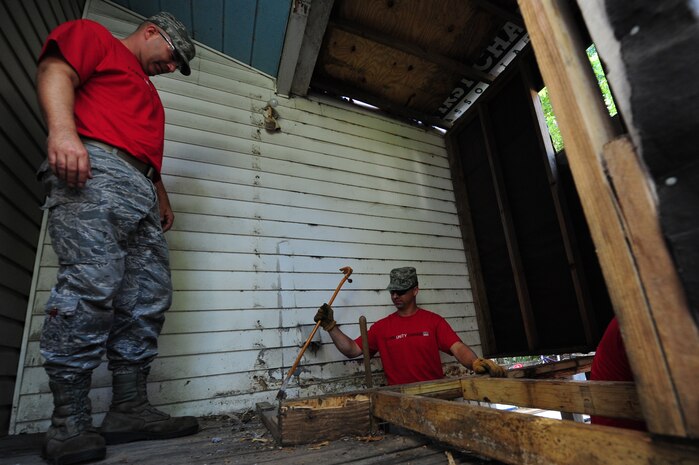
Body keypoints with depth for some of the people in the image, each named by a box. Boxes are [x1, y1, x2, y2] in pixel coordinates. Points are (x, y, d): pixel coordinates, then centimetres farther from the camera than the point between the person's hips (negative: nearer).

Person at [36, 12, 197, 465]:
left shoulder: (147, 92, 38)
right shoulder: (93, 35, 17)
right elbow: (56, 70, -3)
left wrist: (163, 197, 22)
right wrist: (62, 130, -21)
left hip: (141, 191, 8)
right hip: (93, 170, -8)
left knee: (149, 299, -1)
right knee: (91, 286, -18)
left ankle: (130, 409, 4)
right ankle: (69, 423, -8)